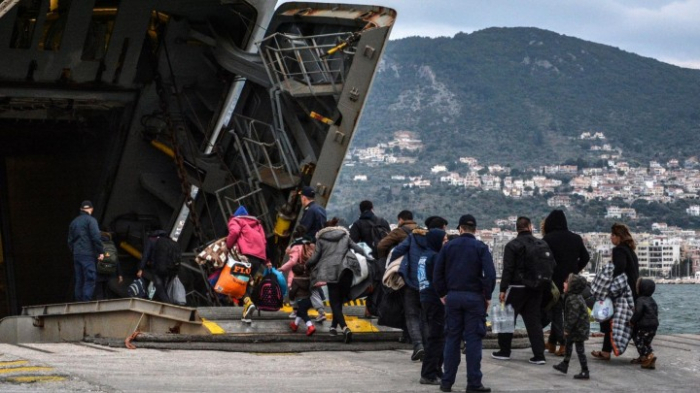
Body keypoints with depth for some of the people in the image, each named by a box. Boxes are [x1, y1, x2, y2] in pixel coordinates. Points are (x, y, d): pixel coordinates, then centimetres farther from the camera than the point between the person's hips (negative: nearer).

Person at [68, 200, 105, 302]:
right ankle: (86, 303, -20)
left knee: (79, 281, 9)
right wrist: (101, 251, -10)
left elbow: (70, 240, 20)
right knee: (90, 280, -10)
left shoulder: (74, 222, 18)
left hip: (76, 255, 7)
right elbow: (96, 237, -14)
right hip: (88, 255, -7)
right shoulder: (90, 220, -4)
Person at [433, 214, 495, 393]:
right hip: (474, 298, -3)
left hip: (452, 297, 3)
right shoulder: (481, 248, -3)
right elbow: (490, 273, -12)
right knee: (473, 340, 0)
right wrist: (487, 296, -3)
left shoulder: (448, 246, 5)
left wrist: (442, 294, 10)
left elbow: (437, 272, 2)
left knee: (452, 339, 9)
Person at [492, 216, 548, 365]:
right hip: (535, 288, 4)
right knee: (534, 320, 7)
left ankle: (504, 351, 14)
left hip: (517, 287, -4)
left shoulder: (512, 245, -8)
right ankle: (539, 355, 2)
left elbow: (508, 269, -13)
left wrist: (503, 289, -11)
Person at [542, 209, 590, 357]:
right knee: (563, 310, 15)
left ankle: (563, 344, -4)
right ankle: (552, 342, 20)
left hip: (554, 280, -5)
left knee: (556, 311, 4)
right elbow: (585, 257, 9)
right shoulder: (576, 238, 4)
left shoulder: (548, 239, -12)